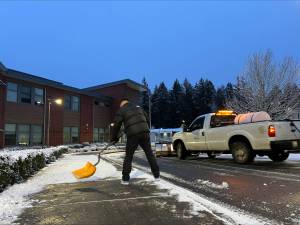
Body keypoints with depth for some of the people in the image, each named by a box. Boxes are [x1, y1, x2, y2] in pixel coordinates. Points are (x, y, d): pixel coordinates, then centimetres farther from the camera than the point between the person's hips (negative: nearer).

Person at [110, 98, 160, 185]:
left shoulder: (121, 110, 8)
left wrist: (113, 138, 16)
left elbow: (116, 125, 4)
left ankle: (125, 179, 11)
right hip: (144, 132, 4)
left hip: (133, 135, -3)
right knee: (149, 153, 12)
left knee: (128, 156, 9)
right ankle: (156, 175, 16)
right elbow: (147, 119, 23)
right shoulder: (138, 107, 21)